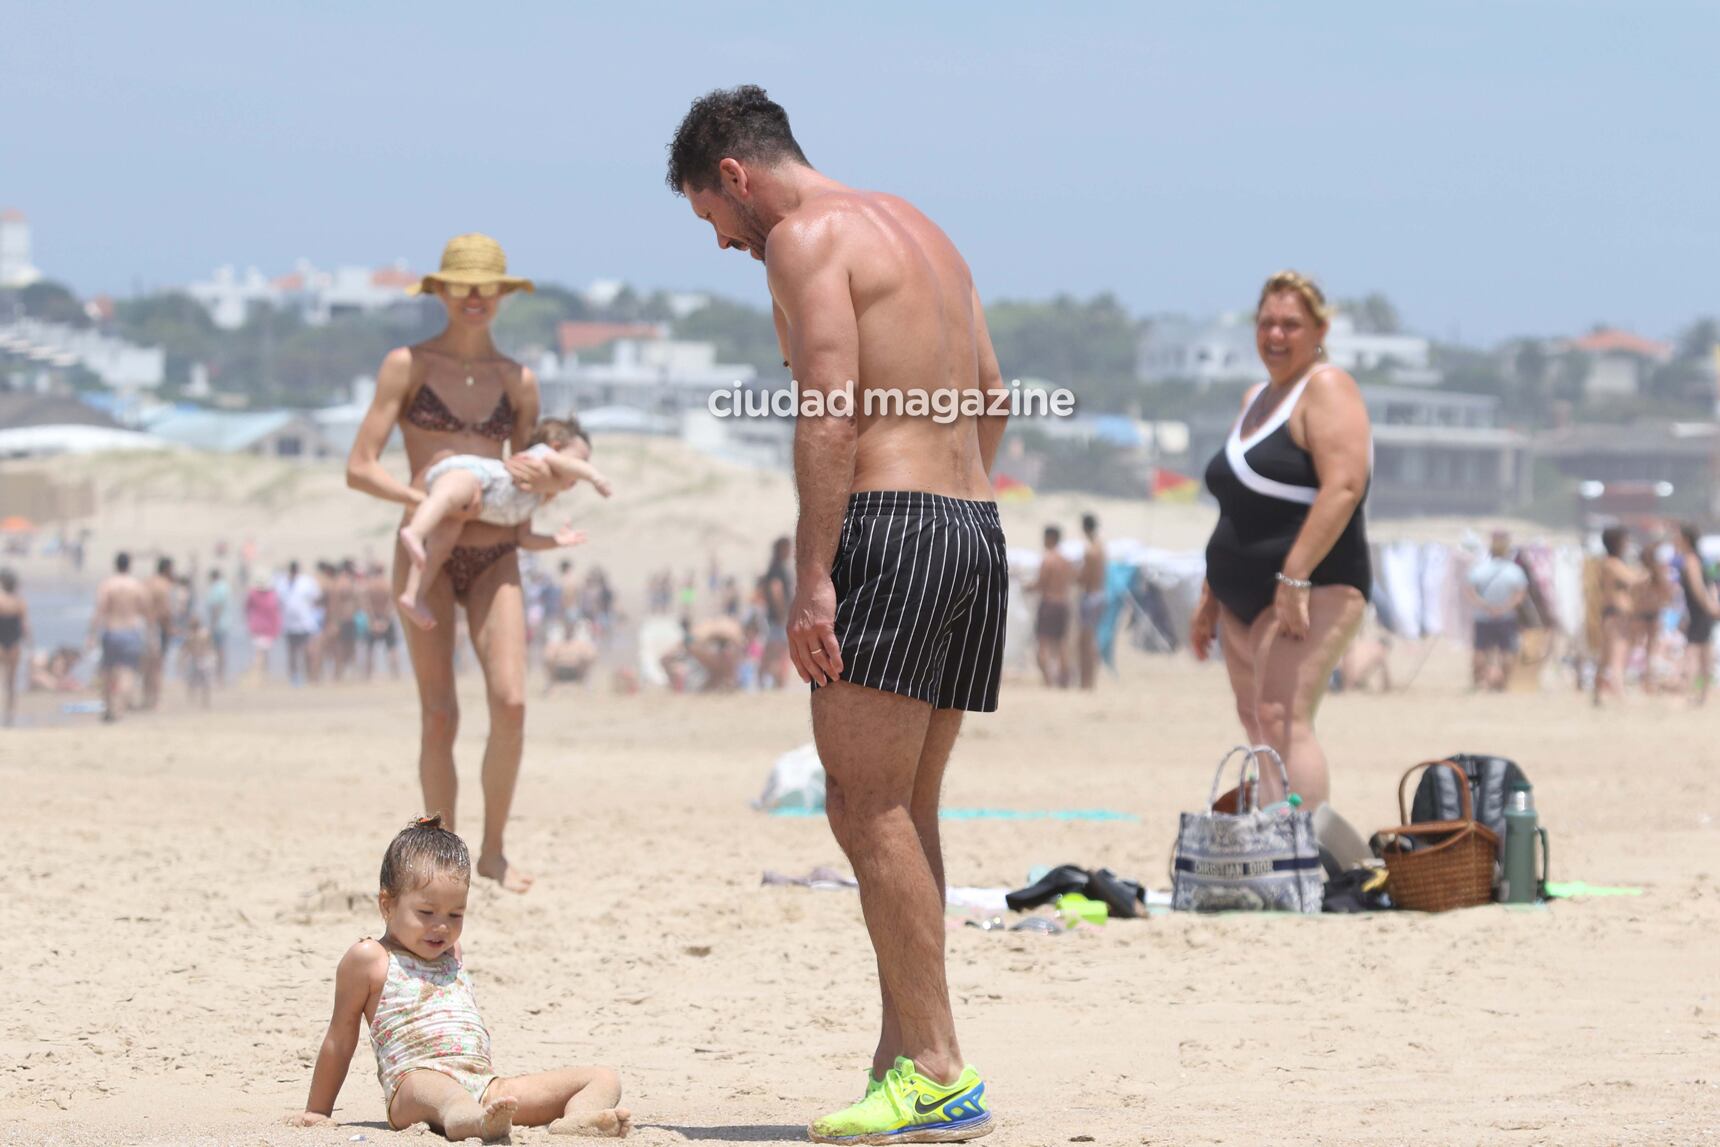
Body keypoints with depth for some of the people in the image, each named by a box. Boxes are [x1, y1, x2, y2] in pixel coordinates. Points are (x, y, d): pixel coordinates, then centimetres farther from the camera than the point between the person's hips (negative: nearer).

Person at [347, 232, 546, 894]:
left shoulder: (517, 381, 12)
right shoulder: (408, 366, 2)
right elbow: (359, 469, -2)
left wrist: (535, 477, -3)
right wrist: (427, 500, -16)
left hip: (495, 558, 2)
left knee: (509, 700, -14)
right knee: (440, 716, -5)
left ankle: (494, 851, -1)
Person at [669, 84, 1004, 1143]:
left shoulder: (805, 238, -6)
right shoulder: (916, 227, 22)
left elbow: (831, 414, -16)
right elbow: (990, 395, 23)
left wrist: (811, 579, -18)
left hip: (890, 531, -9)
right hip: (977, 527, 9)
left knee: (866, 809, -8)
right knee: (908, 814, 11)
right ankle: (903, 1059, 10)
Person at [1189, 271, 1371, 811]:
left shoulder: (1326, 389, -8)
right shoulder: (1257, 400, 21)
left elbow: (1344, 487, -21)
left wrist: (1295, 578, -26)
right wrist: (1210, 596, 25)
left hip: (1313, 589, -10)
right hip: (1246, 598, 10)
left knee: (1282, 721, -22)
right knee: (1259, 728, 7)